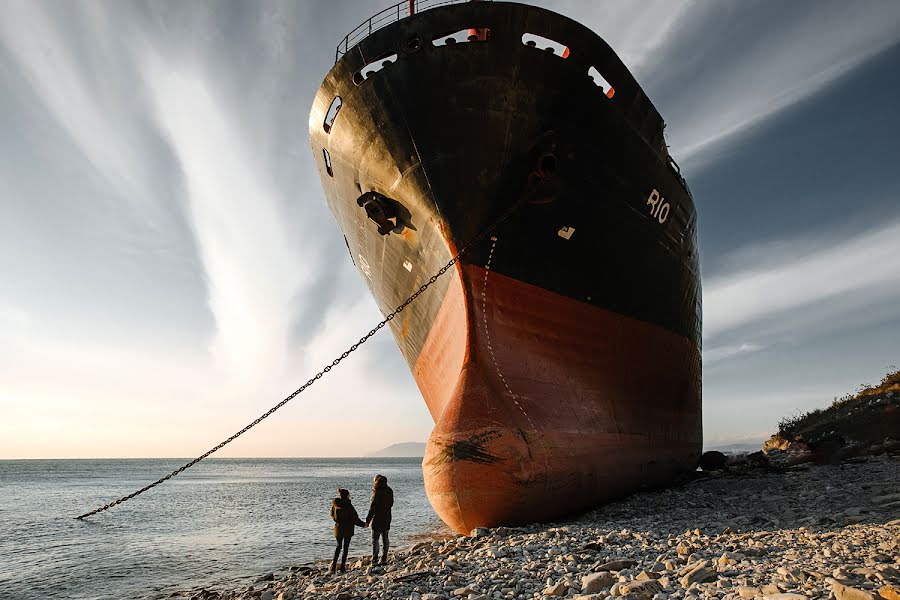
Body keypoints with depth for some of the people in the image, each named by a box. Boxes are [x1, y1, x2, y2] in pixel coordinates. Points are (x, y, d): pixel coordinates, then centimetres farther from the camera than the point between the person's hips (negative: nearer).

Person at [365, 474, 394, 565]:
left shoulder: (377, 492, -18)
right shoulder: (389, 491, 3)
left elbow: (372, 507, -17)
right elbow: (391, 503, 13)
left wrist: (367, 520, -12)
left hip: (377, 520, -7)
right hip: (387, 519, 7)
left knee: (375, 540, 2)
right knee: (385, 539, 13)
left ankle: (375, 560, 4)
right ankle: (384, 559, 17)